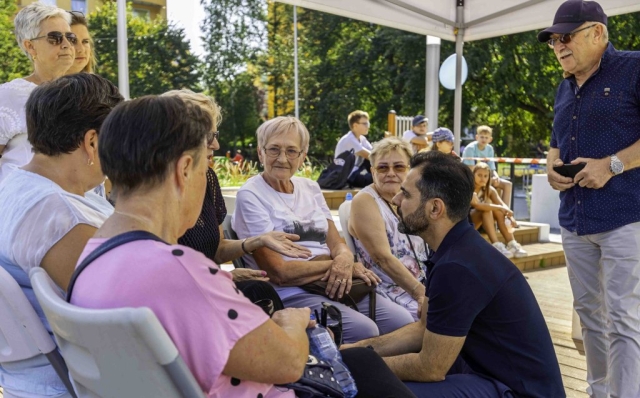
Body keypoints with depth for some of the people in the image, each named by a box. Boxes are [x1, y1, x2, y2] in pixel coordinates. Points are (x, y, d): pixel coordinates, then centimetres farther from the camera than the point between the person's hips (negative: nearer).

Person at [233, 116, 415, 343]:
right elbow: (278, 272, -12)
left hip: (336, 285, 6)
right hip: (289, 294, -6)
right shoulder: (250, 196, -6)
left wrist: (345, 259, -14)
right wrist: (335, 264, -8)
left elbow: (337, 244, 10)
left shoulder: (311, 188, 14)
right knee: (364, 331, -28)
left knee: (405, 322, -13)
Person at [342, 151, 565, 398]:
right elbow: (425, 329, 10)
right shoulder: (456, 249, 3)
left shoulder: (457, 267, -27)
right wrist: (359, 349, 4)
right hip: (493, 372, 9)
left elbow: (429, 369, -20)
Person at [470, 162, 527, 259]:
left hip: (483, 223, 6)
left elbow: (502, 204, -10)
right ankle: (496, 245, -39)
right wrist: (500, 208, -39)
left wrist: (510, 216, -30)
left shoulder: (489, 189, 2)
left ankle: (512, 244, -26)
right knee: (487, 205, -29)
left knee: (497, 209, -21)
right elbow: (477, 205, -34)